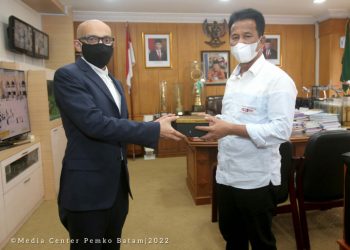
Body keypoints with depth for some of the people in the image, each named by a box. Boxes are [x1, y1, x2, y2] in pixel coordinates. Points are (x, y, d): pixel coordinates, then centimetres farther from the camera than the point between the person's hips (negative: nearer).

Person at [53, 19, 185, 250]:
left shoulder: (115, 82, 14)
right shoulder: (68, 75, -13)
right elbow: (95, 123, -26)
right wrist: (154, 129, -25)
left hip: (117, 183, 8)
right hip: (88, 187, -8)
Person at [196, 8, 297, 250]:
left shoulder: (277, 79, -15)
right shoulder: (234, 78, 11)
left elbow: (281, 130, -23)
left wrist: (231, 129, -25)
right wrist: (217, 123, 0)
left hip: (256, 178, -7)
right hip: (227, 173, 7)